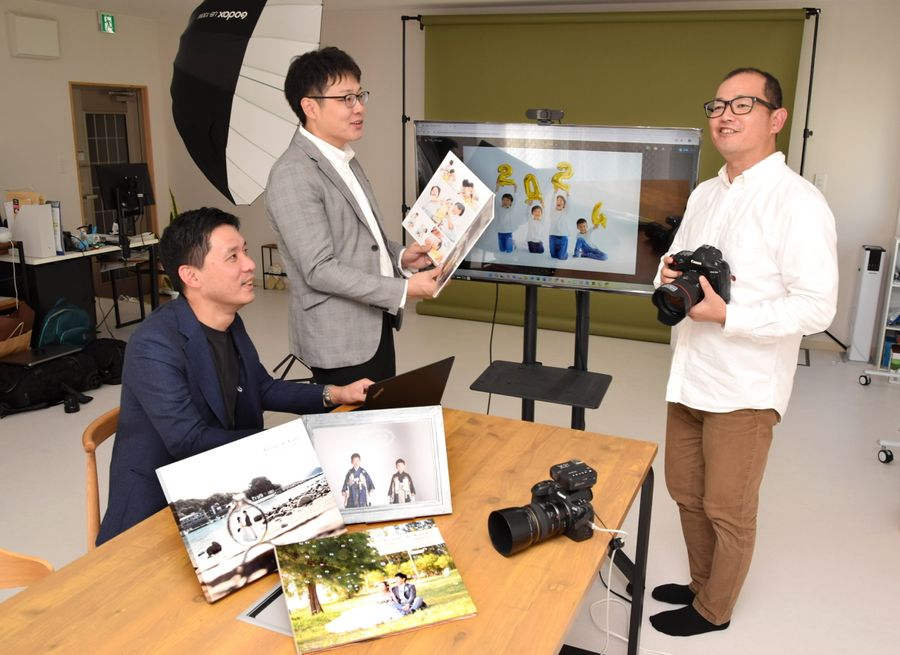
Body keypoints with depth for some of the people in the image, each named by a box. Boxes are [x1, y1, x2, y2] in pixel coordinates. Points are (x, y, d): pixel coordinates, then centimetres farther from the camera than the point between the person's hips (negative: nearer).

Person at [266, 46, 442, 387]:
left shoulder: (345, 158, 12)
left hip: (376, 326, 9)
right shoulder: (292, 175, -19)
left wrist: (399, 256, 1)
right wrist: (403, 289, -21)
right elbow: (320, 270, -23)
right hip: (340, 339, -9)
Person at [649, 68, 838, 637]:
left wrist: (726, 315, -25)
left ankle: (713, 610, 32)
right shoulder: (705, 194, 10)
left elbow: (817, 308, -19)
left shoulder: (798, 202, -14)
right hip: (690, 377, 8)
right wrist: (669, 276, -1)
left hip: (744, 389, -7)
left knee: (727, 509, 10)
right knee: (686, 492, 20)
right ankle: (702, 583, 43)